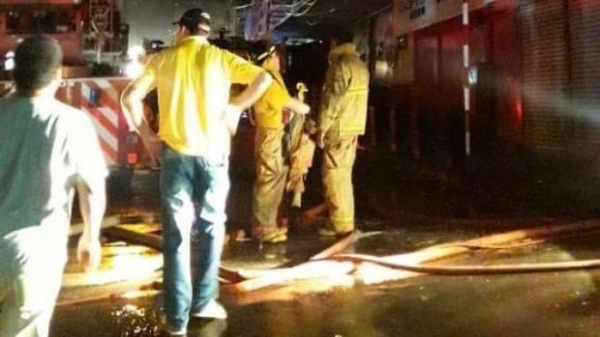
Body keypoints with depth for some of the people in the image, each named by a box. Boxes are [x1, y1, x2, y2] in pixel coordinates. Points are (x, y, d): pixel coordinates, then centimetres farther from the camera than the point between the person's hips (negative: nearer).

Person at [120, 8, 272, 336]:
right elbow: (264, 78, -6)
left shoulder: (164, 58, 4)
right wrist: (237, 107, 4)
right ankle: (204, 301, 22)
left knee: (176, 233, 5)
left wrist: (147, 135, 5)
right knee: (211, 227, 17)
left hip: (175, 153, 0)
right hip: (213, 153, 0)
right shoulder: (221, 57, 4)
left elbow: (130, 96, -3)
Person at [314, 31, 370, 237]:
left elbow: (332, 99, -19)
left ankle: (340, 224, -3)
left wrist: (322, 128, -14)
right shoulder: (360, 65, 15)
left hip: (339, 128, -9)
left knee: (335, 175, -5)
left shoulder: (341, 64, -14)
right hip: (354, 126, 9)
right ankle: (343, 219, 22)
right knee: (343, 174, 15)